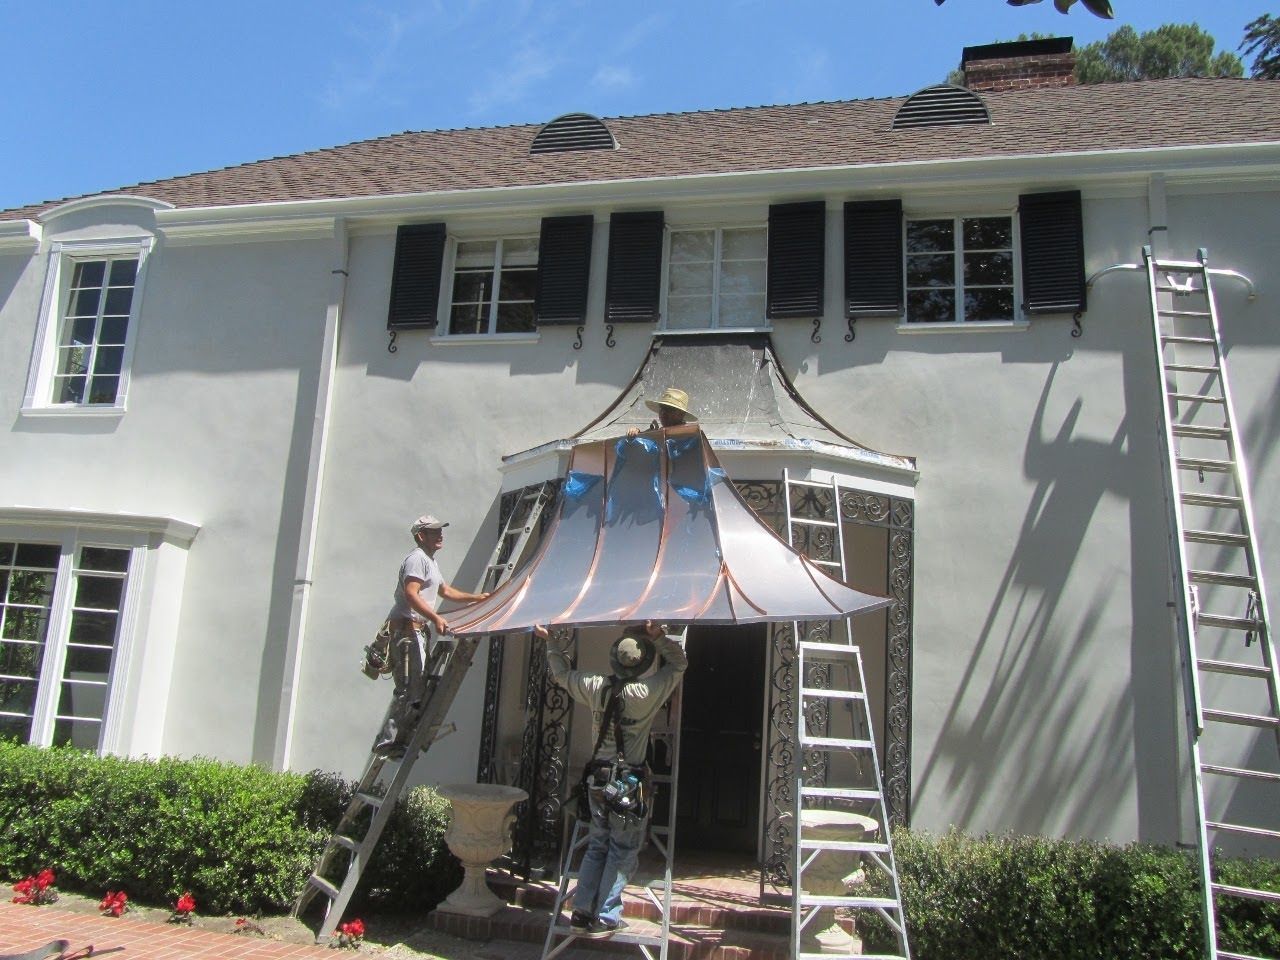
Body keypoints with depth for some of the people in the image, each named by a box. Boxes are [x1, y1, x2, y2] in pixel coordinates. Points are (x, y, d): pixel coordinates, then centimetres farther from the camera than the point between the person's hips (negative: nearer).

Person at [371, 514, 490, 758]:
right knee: (410, 690, -13)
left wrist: (477, 598, 32)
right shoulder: (417, 559, -9)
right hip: (407, 629, -11)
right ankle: (389, 741, -12)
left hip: (418, 631, 11)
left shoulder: (429, 561, 25)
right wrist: (436, 618, -29)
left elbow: (446, 590, 36)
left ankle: (398, 740, 11)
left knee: (417, 689, 9)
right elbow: (411, 594, -22)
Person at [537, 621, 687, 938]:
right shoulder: (647, 692, -18)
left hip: (597, 778, 5)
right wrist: (659, 636, -13)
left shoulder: (595, 687, -6)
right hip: (630, 780, -5)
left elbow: (561, 674, 12)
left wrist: (551, 641, 23)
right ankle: (605, 918, 11)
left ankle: (581, 913, 18)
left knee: (597, 845, 16)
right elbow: (678, 662, -4)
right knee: (624, 850, 8)